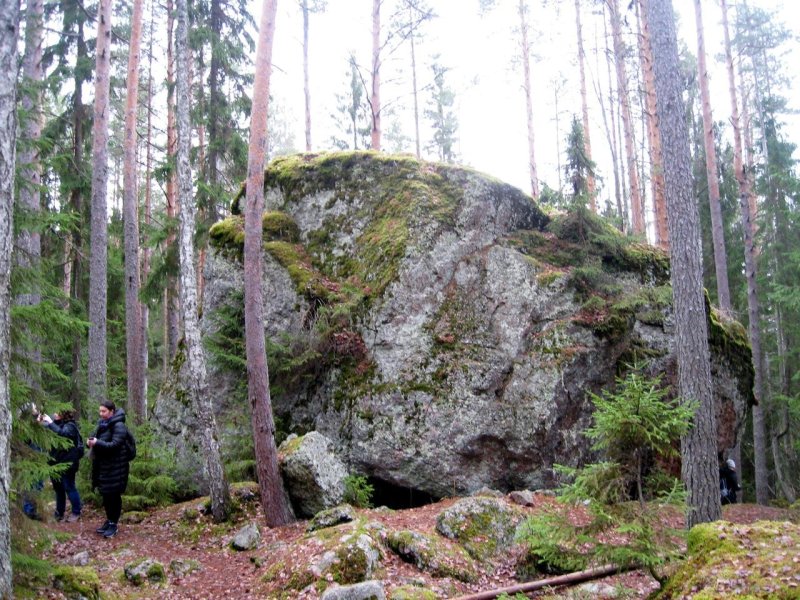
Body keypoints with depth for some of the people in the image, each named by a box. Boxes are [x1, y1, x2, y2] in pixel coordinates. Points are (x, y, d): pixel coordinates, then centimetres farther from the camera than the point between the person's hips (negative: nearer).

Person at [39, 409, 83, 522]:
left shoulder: (70, 426, -14)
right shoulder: (57, 423, 8)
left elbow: (62, 433, -33)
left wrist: (50, 423, -29)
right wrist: (41, 423, -5)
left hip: (67, 463, -8)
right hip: (56, 463, 8)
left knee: (69, 488, 1)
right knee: (58, 488, 16)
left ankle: (76, 512, 14)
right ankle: (59, 513, 27)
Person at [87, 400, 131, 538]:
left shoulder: (119, 426, -16)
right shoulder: (102, 424, 10)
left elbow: (115, 445, -22)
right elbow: (97, 438, 18)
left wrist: (97, 443, -29)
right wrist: (91, 442, -5)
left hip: (115, 467, -8)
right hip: (103, 465, 8)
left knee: (113, 495, 0)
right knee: (105, 494, 15)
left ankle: (114, 524, 10)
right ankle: (109, 520, 28)